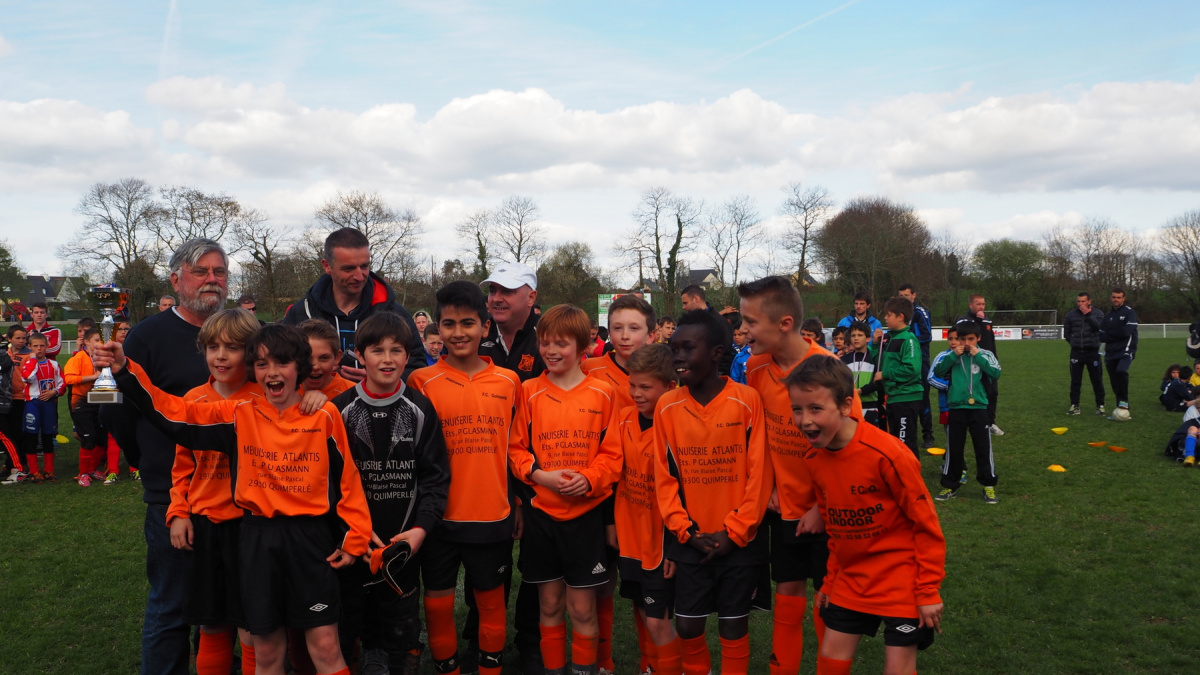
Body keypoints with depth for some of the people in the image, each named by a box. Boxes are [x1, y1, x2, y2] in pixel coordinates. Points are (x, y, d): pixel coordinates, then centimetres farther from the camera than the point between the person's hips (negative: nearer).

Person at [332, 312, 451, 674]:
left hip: (406, 542, 0)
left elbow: (436, 475, 0)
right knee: (352, 622, 9)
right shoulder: (341, 410, 0)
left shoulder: (421, 410, 1)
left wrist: (421, 527, -12)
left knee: (403, 628, 8)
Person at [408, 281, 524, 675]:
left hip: (494, 516, 1)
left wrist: (519, 506, 10)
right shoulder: (422, 382, -4)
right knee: (438, 604, 9)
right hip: (439, 516, -1)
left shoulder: (508, 382, 2)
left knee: (492, 603, 13)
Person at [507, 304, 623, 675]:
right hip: (540, 511, 1)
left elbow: (612, 454, -1)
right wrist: (540, 475, -14)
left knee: (582, 609, 7)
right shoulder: (529, 392, 0)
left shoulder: (602, 393, -3)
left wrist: (587, 478, -18)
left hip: (584, 512, -1)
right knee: (549, 605, 13)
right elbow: (516, 449, 3)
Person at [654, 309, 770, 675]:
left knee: (734, 625, 9)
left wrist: (734, 532, -10)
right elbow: (664, 477, 0)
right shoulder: (667, 406, -4)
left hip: (739, 540, -2)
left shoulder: (747, 400, -11)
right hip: (692, 542, 2)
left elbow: (759, 474, -9)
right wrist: (685, 531, -6)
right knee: (687, 625, 9)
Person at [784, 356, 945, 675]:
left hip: (900, 577, -6)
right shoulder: (814, 460, -5)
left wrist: (929, 591, -13)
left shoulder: (886, 453, -25)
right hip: (852, 578, 6)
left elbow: (926, 524, -16)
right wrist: (831, 579, 13)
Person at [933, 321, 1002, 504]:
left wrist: (977, 356, -16)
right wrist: (954, 356, -14)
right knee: (954, 449, 10)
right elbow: (938, 372, -7)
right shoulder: (952, 355, 4)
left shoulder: (985, 355, 0)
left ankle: (989, 486, 15)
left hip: (979, 408, -1)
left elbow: (996, 374, -15)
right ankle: (950, 486, 20)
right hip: (956, 408, 2)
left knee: (984, 448, 3)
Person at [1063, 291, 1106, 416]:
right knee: (1075, 380, 5)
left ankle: (1100, 406, 13)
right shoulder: (1071, 315, 4)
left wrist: (1088, 314, -16)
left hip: (1093, 352, -1)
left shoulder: (1098, 313, 1)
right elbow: (1066, 333, 12)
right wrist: (1075, 343, 6)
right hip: (1076, 352, 1)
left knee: (1097, 380, 3)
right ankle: (1074, 405, 12)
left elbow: (1099, 327, -17)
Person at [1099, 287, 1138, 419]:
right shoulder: (1108, 316, 14)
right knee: (1114, 382, 4)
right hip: (1111, 353, 6)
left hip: (1126, 350, -6)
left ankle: (1124, 400, -16)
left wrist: (1110, 334, -4)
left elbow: (1126, 331, -16)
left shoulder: (1130, 313, -2)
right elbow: (1102, 336, 7)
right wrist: (1116, 335, -9)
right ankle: (1121, 409, 12)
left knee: (1121, 371, -31)